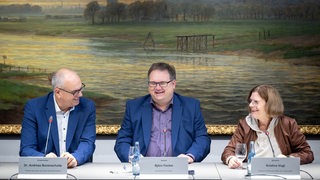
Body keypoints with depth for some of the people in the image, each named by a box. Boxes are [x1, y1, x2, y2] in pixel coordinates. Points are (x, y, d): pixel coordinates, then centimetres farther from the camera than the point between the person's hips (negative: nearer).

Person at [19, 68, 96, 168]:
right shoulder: (34, 107, -4)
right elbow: (26, 149, -6)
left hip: (77, 169, 0)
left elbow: (87, 142, -5)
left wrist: (75, 158, -26)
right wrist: (44, 159, -28)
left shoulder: (87, 107, 1)